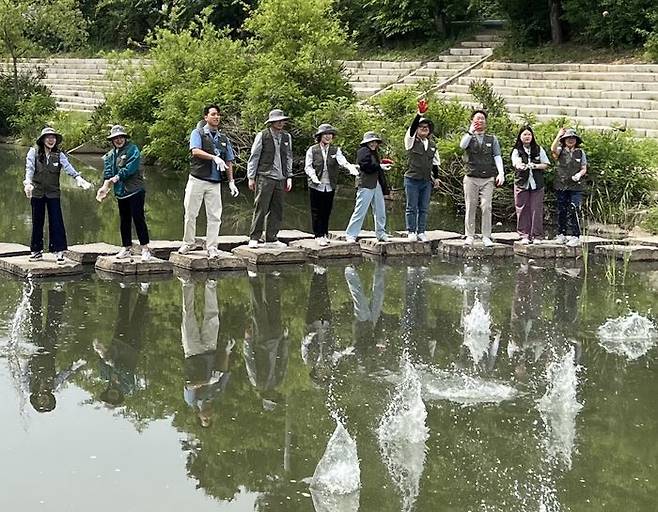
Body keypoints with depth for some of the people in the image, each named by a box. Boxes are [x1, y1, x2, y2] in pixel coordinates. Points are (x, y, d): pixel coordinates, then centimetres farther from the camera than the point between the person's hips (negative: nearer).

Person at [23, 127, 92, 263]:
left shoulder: (59, 154, 1)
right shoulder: (34, 152, -1)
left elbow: (68, 168, -13)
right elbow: (29, 168, -13)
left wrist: (79, 179, -30)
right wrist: (28, 183, -30)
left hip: (53, 193, 0)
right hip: (37, 192, 0)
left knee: (56, 221, -6)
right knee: (37, 221, 6)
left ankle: (58, 251, -4)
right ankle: (36, 251, 16)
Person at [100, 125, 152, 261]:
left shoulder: (132, 149, -5)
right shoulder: (110, 155, 13)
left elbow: (130, 167, -16)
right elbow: (108, 172, 5)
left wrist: (117, 177, -14)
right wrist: (105, 186, -11)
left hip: (135, 190, -6)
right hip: (121, 192, 6)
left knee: (138, 218, -9)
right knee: (124, 221, 11)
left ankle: (145, 249, -8)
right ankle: (126, 248, 19)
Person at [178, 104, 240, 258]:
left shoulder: (223, 139, 15)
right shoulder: (198, 133, 1)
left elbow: (228, 162, 18)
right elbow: (195, 151, -17)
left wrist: (231, 182, 11)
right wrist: (214, 157, -27)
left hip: (214, 183, 3)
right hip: (197, 180, -3)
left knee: (214, 216, -1)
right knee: (191, 213, 1)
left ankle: (212, 248, 4)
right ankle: (188, 243, 14)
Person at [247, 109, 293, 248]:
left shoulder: (286, 137, 12)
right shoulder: (262, 136, -2)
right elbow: (254, 157, 1)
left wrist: (289, 177, 12)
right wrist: (251, 178, -2)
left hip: (280, 179, 5)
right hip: (264, 177, -5)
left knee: (277, 210, 6)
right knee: (261, 208, -7)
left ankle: (271, 238, 14)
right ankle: (254, 238, -2)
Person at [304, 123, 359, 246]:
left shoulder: (335, 150, 7)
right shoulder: (312, 150, 2)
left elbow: (342, 161, -11)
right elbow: (308, 166, -3)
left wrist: (350, 167, -33)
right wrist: (313, 176, -23)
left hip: (330, 186, 2)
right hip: (316, 185, -2)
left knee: (327, 212, 8)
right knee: (316, 212, -1)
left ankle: (324, 234, 18)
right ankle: (318, 236, 4)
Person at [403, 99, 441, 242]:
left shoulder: (432, 145, 14)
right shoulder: (411, 141, -1)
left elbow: (435, 162, 23)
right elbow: (412, 127, -19)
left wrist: (436, 177, 18)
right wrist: (419, 114, -31)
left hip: (427, 181, 4)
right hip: (412, 180, -4)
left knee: (424, 209, 5)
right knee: (412, 208, -1)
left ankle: (421, 232, 9)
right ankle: (411, 232, 4)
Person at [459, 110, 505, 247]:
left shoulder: (492, 139, 13)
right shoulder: (468, 137, 9)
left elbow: (497, 157, 7)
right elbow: (462, 145, -13)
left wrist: (501, 173, -6)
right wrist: (471, 131, -16)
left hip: (488, 179, 0)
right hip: (471, 178, 0)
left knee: (486, 207, -6)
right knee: (470, 207, 1)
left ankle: (486, 237, -3)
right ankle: (470, 236, 6)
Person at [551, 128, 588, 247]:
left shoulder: (580, 152, 8)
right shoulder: (561, 151, 6)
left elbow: (584, 169, 8)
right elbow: (553, 149, -18)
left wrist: (579, 174, -13)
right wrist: (558, 135, -16)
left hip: (575, 187, -1)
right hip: (561, 185, 1)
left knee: (573, 211, -10)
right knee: (561, 211, 7)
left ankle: (575, 236, -9)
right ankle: (562, 234, 17)